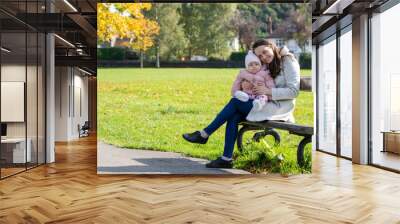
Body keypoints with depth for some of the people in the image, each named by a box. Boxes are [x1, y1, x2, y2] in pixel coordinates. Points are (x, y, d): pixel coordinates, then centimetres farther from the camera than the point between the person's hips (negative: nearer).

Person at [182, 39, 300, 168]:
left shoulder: (288, 61, -4)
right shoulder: (266, 66, 19)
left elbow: (293, 91, -14)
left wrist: (267, 91, -18)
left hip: (280, 108, -7)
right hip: (266, 105, 7)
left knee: (235, 102, -18)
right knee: (234, 117, -17)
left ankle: (204, 134, -11)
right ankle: (226, 159, -17)